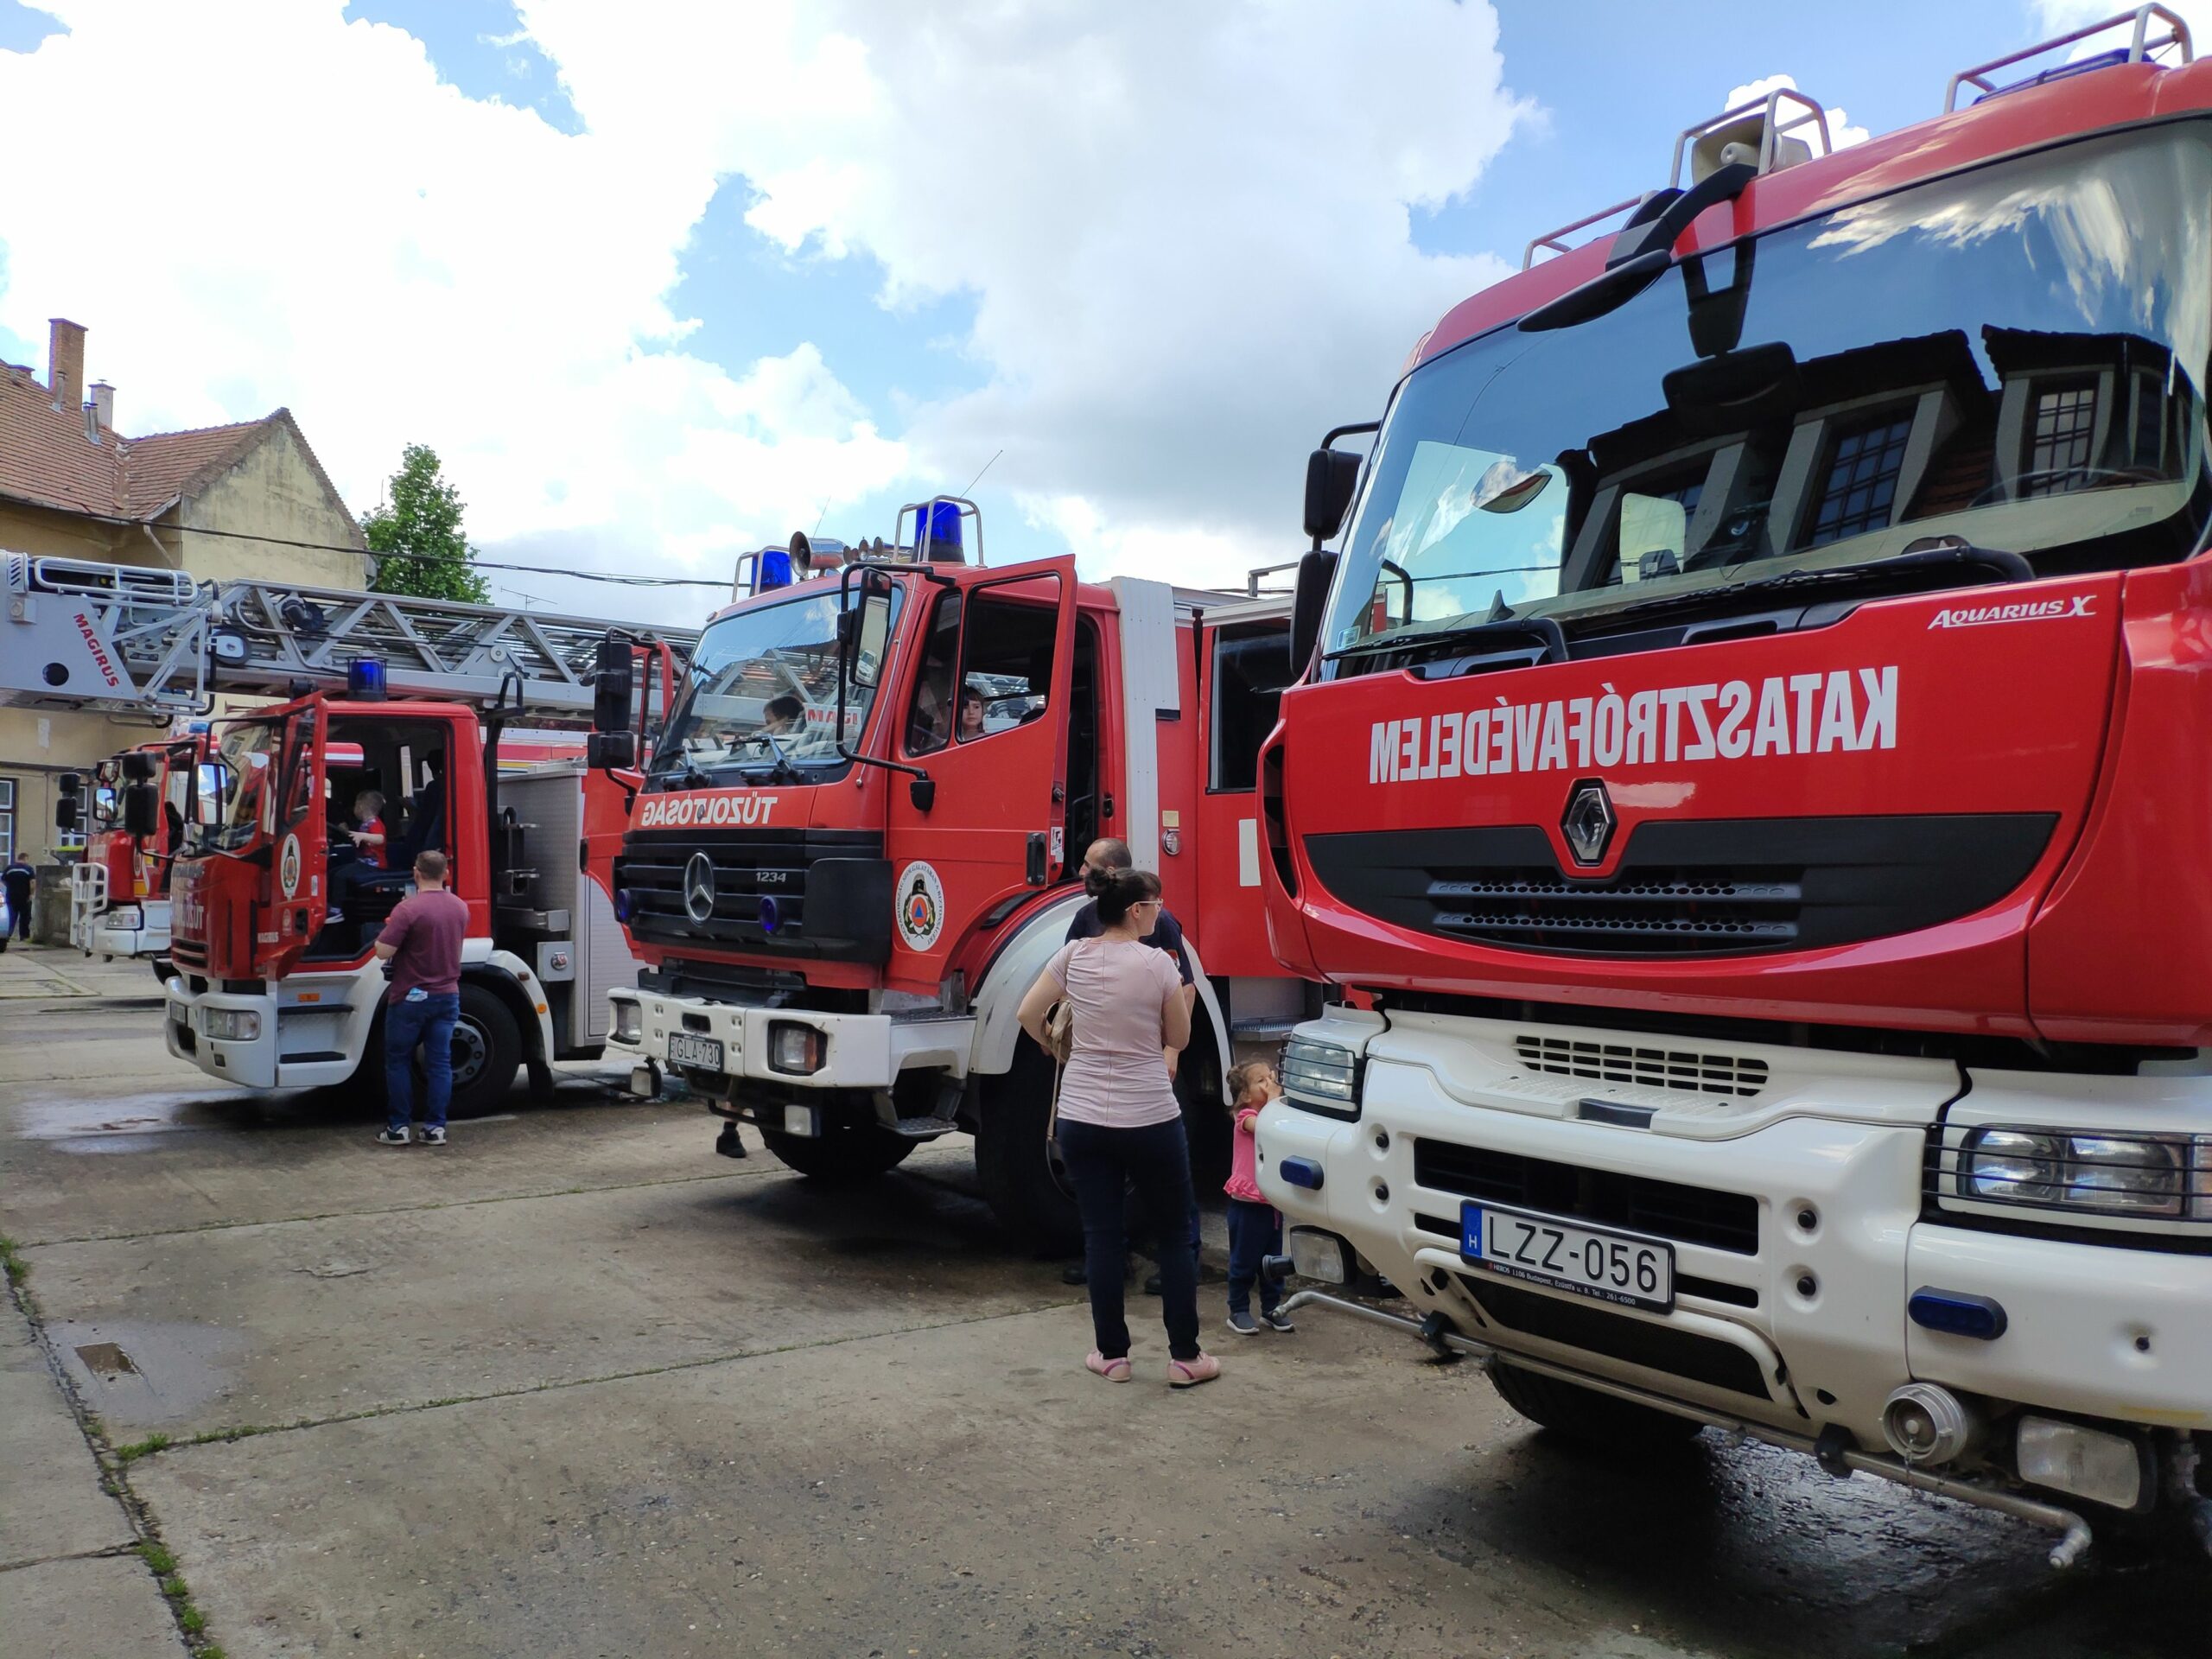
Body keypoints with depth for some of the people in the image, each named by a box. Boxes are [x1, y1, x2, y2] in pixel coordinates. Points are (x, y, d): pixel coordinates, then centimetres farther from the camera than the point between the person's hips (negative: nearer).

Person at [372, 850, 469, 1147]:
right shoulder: (460, 908, 3)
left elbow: (383, 952, -19)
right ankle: (436, 1127, 7)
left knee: (398, 1061, 8)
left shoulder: (408, 909, -18)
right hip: (447, 996, 5)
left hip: (411, 997, -5)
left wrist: (390, 929, 0)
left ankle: (398, 1127, 10)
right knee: (440, 1063, 7)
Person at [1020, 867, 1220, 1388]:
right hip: (1148, 1119, -3)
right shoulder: (1157, 963, -11)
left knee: (1102, 1237, 11)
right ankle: (1185, 1358, 14)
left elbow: (1028, 1015, 6)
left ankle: (1112, 1355, 17)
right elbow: (1178, 1038, 0)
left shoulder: (1072, 955, -1)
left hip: (1081, 1118, 3)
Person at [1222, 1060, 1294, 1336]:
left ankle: (1271, 1309, 25)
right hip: (1247, 1202, -7)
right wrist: (1273, 1098, -25)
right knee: (1244, 1261, 3)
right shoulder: (1246, 1116, -12)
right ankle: (1238, 1311, 13)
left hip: (1272, 1202, 7)